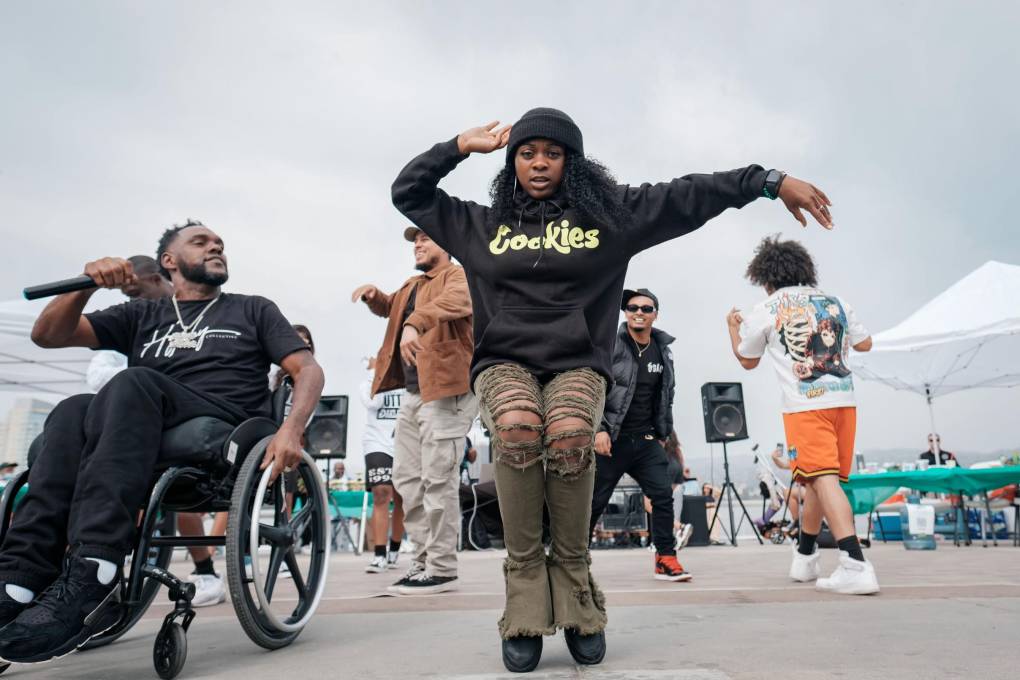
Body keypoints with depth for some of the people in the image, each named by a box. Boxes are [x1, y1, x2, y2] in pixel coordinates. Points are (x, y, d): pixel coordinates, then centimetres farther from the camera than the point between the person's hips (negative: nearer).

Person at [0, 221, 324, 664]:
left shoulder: (253, 310, 20)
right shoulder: (143, 316, 26)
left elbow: (309, 370, 7)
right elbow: (48, 335, 16)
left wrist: (291, 429, -14)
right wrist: (89, 282, -3)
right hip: (145, 450, 3)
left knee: (133, 382, -30)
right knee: (73, 411, -26)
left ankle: (90, 578, -42)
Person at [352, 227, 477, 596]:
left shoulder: (458, 275, -4)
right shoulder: (411, 285, 22)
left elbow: (454, 301, -27)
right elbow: (389, 308, 40)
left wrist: (415, 323, -42)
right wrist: (374, 295, 16)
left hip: (446, 392, -9)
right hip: (412, 393, 10)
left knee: (437, 480, -8)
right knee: (406, 477, 13)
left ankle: (442, 569, 3)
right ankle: (424, 556, 23)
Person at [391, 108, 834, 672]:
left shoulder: (608, 213, 11)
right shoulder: (482, 224, 16)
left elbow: (689, 195, 9)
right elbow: (408, 192, 24)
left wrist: (770, 180, 6)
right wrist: (462, 144, 19)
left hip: (577, 363, 0)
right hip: (504, 362, 1)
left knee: (570, 433, -34)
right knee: (518, 427, -33)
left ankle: (574, 579, -13)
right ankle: (525, 598, -20)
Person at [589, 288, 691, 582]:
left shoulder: (663, 350, 9)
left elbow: (667, 394, 18)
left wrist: (661, 433, 16)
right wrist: (599, 430, -17)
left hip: (646, 440, 5)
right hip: (611, 439, -4)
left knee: (663, 495, -4)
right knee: (594, 501, 4)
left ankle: (665, 559, 8)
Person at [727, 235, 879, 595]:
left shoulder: (764, 311, 4)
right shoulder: (835, 302, 14)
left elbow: (747, 360, 18)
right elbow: (865, 343, 27)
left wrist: (733, 326, 34)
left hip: (805, 404, -5)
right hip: (844, 400, 5)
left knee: (824, 480, -11)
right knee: (819, 481, 15)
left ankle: (856, 566, -23)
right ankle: (804, 558, 29)